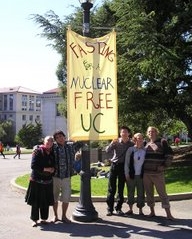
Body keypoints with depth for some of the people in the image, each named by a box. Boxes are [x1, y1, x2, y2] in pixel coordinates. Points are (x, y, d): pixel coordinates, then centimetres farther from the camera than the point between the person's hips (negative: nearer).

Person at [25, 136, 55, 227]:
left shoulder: (53, 153, 8)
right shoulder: (37, 151, -7)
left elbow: (54, 165, 19)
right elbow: (33, 165, -14)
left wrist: (53, 169, -4)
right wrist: (45, 169, -16)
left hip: (48, 180, 5)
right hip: (37, 180, -4)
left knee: (46, 201, 9)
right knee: (35, 201, 2)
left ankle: (44, 218, 22)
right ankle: (34, 220, 14)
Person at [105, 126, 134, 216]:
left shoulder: (131, 144, 1)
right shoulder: (116, 142, 0)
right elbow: (107, 150, -8)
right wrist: (112, 143, -25)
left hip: (123, 166, 1)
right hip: (114, 165, -1)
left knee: (121, 188, 6)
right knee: (111, 188, 0)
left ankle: (118, 208, 16)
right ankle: (110, 208, 6)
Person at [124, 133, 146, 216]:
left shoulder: (145, 150, 2)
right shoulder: (130, 150, -1)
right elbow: (126, 162, 2)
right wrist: (127, 174, -2)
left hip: (141, 175, 1)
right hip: (131, 175, 0)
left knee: (141, 193, 5)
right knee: (130, 192, 9)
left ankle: (140, 210, 17)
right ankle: (130, 209, 23)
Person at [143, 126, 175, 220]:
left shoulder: (162, 141, -1)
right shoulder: (146, 144, 13)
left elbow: (169, 154, -3)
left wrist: (164, 165, -8)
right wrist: (142, 167, 14)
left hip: (158, 173, -5)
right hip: (146, 173, 5)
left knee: (162, 192, -4)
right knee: (149, 193, 9)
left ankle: (168, 214, 1)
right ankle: (152, 211, 20)